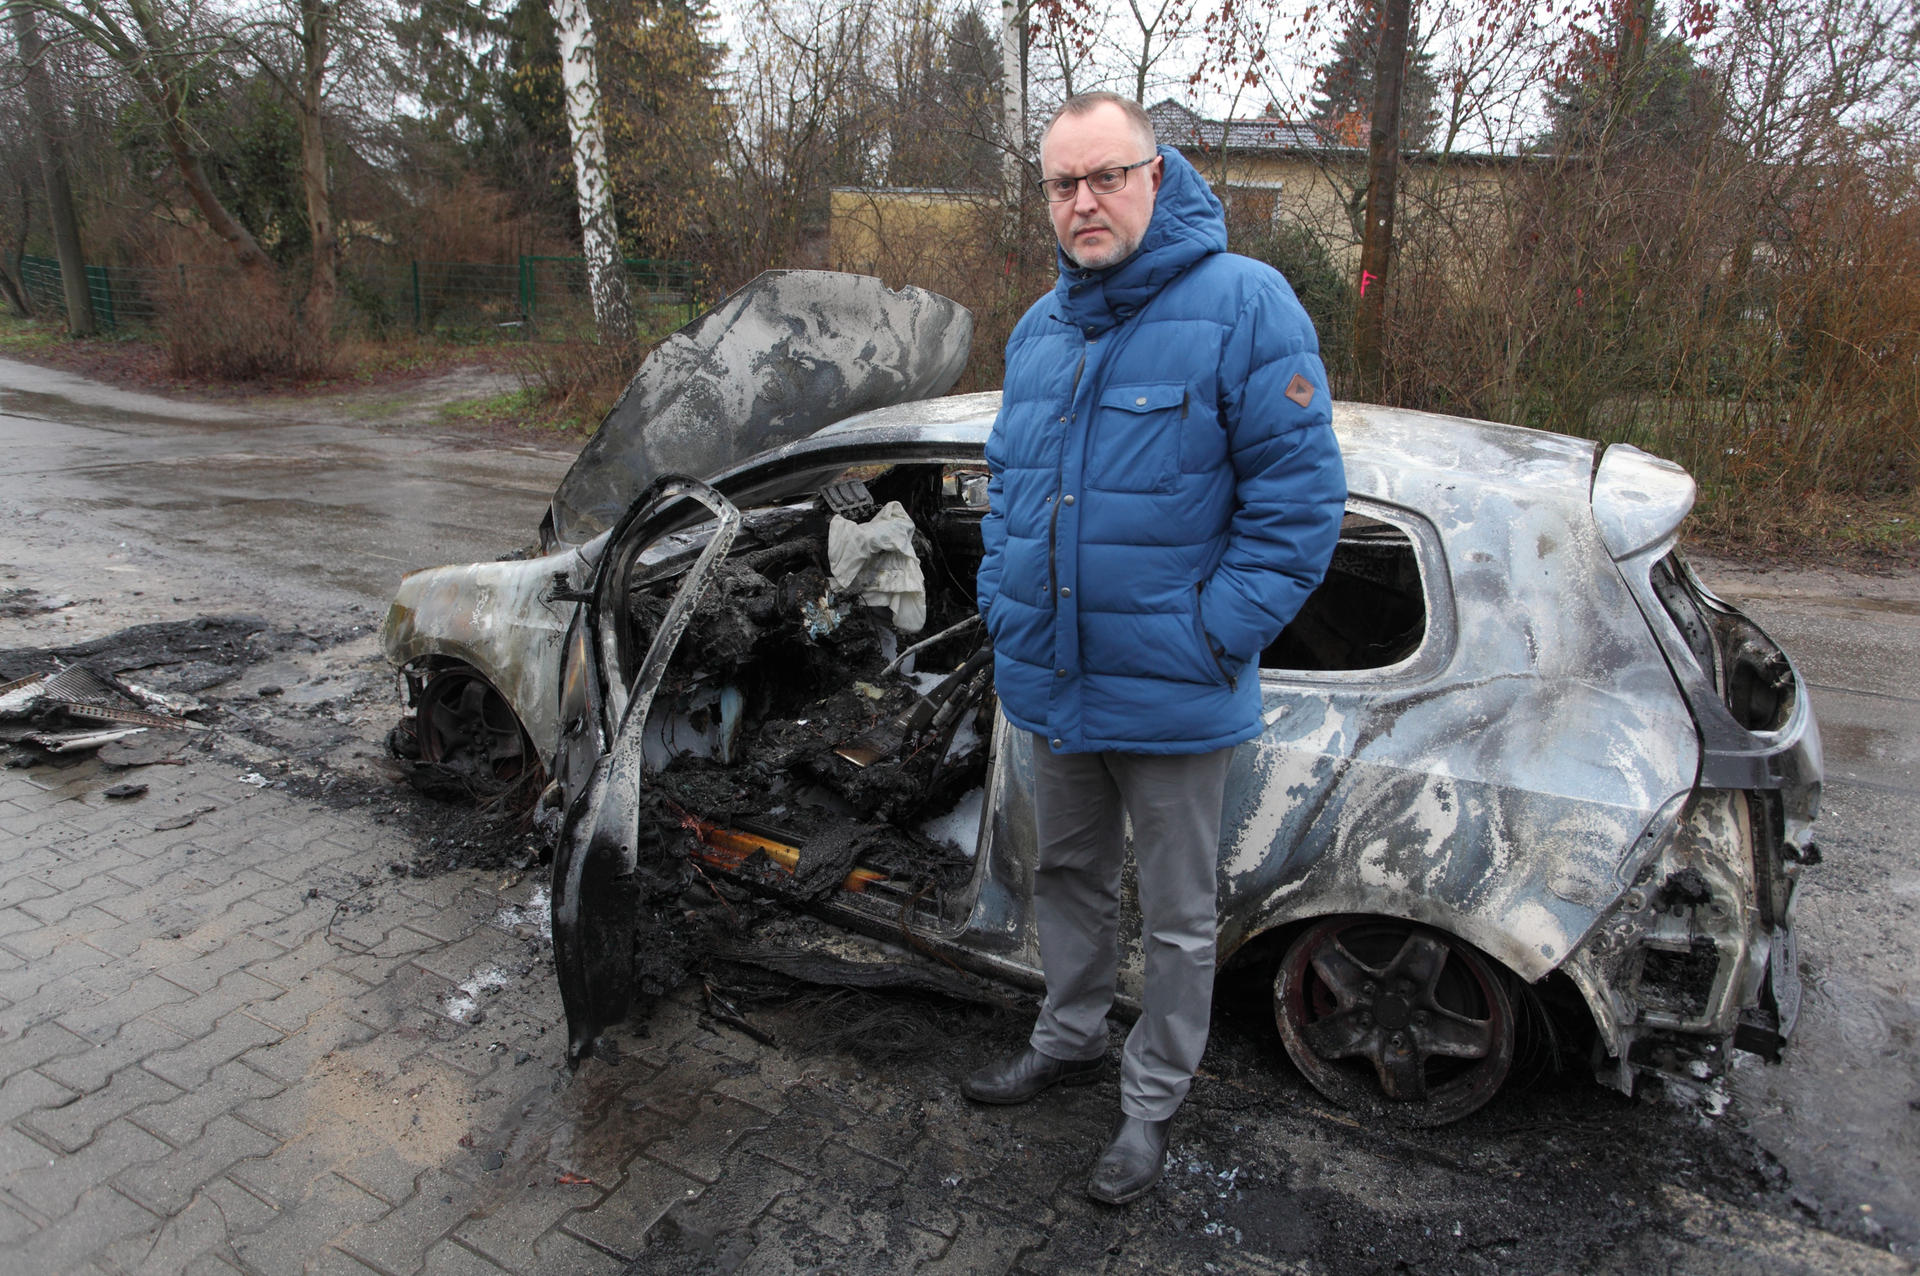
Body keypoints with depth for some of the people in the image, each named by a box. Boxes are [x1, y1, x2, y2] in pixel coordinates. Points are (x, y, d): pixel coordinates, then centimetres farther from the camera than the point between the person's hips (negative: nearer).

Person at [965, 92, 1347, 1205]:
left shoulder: (1244, 304, -14)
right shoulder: (1040, 328, 8)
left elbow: (1300, 495, -16)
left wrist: (1212, 640, -19)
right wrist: (1002, 605, 6)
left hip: (1169, 697, -6)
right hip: (1049, 684, 7)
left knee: (1176, 915, 12)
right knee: (1068, 875, 24)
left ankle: (1155, 1101, 32)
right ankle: (1070, 1039, 46)